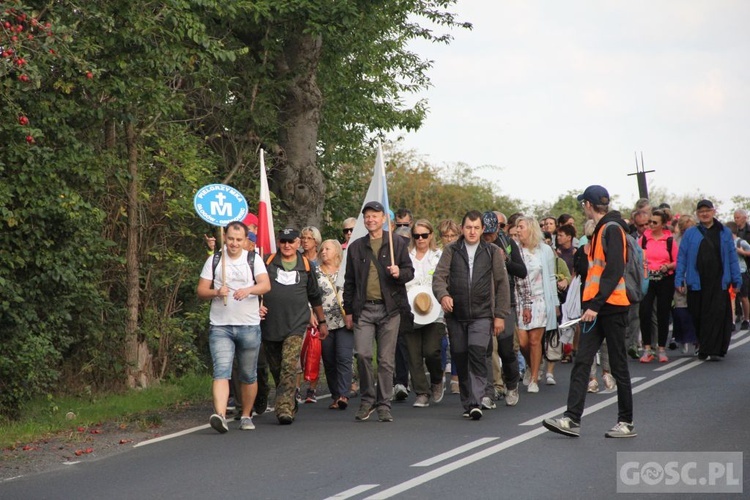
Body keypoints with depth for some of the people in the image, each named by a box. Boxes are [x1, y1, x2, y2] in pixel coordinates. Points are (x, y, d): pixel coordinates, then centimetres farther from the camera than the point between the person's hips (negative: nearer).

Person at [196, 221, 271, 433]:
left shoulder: (254, 260, 5)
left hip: (249, 326, 1)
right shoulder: (214, 261, 7)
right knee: (221, 370, -16)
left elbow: (266, 285, -10)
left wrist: (248, 290, -30)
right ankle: (220, 415, -29)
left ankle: (246, 416, 24)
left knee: (248, 375, 9)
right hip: (220, 326, -1)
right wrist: (216, 292, -14)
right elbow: (201, 290, 7)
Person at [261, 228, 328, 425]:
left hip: (296, 325, -1)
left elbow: (315, 296, 21)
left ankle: (284, 408, -23)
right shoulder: (267, 262, 6)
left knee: (289, 366, -18)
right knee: (276, 369, 8)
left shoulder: (306, 266, 10)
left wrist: (322, 322, 27)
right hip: (270, 325, 1)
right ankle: (290, 405, 25)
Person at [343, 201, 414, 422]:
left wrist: (399, 273, -15)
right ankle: (367, 399, 6)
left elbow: (410, 271, 8)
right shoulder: (356, 247, 13)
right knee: (362, 354, -12)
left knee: (386, 359, 1)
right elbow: (349, 281, 16)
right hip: (364, 309, 1)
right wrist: (348, 310, 12)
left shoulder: (397, 243, 8)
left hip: (389, 308, -1)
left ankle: (384, 406, 9)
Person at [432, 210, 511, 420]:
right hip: (456, 315, 2)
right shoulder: (451, 251, 8)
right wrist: (443, 295, -22)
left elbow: (502, 284, 8)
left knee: (477, 353, -19)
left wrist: (500, 315, 2)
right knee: (459, 358, 5)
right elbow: (439, 276, -1)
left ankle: (475, 402, -21)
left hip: (482, 315, -2)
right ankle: (467, 403, 19)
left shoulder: (492, 252, 7)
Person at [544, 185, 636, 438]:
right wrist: (590, 304, 15)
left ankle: (627, 423, 9)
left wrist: (595, 305, -22)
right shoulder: (600, 230, 17)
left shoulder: (612, 229, -11)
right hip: (596, 308, 9)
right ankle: (572, 419, -2)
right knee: (581, 362, 1)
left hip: (611, 306, -9)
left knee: (618, 365, 0)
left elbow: (615, 270, -19)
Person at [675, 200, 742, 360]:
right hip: (697, 282, 1)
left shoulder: (724, 233, 9)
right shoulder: (690, 233, 7)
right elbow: (682, 257, 5)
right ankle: (702, 346, 21)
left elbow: (732, 257, 9)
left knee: (717, 314, -9)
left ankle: (712, 350, -6)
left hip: (718, 282, -1)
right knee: (698, 316, 5)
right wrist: (679, 279, -3)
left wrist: (737, 279, 5)